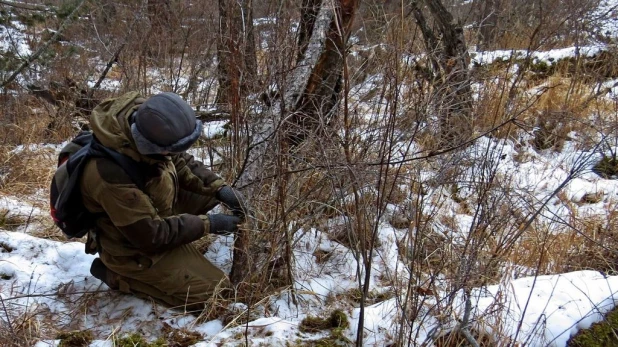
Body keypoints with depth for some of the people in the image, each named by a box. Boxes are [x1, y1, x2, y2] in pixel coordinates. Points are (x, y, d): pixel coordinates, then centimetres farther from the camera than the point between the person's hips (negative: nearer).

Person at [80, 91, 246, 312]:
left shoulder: (141, 119, -19)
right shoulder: (112, 175, -41)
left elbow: (180, 161, -1)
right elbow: (151, 235, -29)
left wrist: (219, 188, -13)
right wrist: (207, 224, -22)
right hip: (136, 248, -8)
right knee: (216, 295, -6)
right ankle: (117, 274, 1)